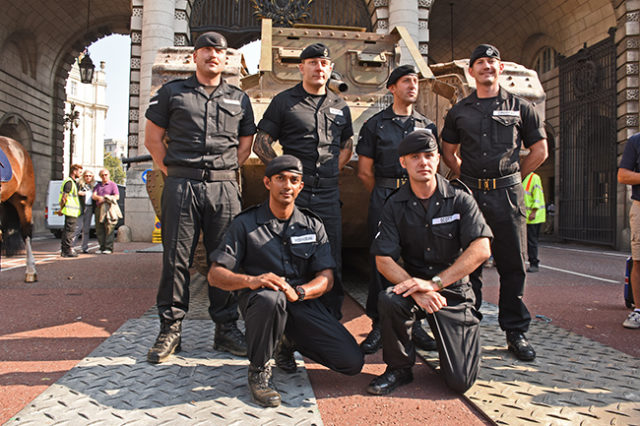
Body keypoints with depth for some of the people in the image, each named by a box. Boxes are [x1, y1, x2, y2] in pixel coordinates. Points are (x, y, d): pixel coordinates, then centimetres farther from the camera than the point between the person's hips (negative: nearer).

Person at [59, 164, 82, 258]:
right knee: (70, 230, -7)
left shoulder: (73, 182, 19)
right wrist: (61, 209, -13)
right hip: (71, 211, -10)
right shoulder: (69, 182, -13)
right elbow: (64, 197, -17)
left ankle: (63, 250, 19)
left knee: (66, 230, 13)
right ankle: (68, 250, -5)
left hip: (71, 211, 10)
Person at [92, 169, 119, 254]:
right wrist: (99, 197, -11)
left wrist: (107, 198, -17)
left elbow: (117, 196, -3)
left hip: (109, 208, -5)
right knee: (99, 229, 3)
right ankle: (102, 247, 9)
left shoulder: (113, 185, 7)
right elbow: (93, 196, 11)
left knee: (109, 228, -10)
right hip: (99, 208, 5)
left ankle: (109, 248, -10)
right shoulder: (98, 185, 23)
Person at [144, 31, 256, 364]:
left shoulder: (239, 99, 17)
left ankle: (226, 328, 14)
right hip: (181, 186, -1)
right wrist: (171, 171, 3)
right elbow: (153, 138, 12)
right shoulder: (172, 92, 13)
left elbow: (246, 144, 19)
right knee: (176, 258, 0)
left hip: (224, 188, 1)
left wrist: (226, 173, 8)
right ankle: (170, 329, 11)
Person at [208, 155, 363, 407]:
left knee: (353, 362, -12)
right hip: (261, 302, -3)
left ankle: (289, 343, 16)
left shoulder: (313, 225, 9)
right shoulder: (245, 224, 1)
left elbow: (326, 278, 1)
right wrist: (250, 280, -27)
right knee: (271, 297, -40)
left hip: (303, 303, 3)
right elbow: (215, 275, -6)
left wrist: (298, 291, -21)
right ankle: (258, 370, -11)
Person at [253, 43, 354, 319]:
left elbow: (347, 145, 27)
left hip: (328, 193, 3)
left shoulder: (340, 107, 16)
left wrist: (333, 170, 12)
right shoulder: (284, 101, 5)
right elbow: (261, 144, 4)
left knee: (332, 261, 6)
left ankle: (332, 319, 20)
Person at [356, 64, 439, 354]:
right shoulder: (375, 124, 8)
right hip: (383, 198, -2)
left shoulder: (428, 126, 16)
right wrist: (385, 196, 6)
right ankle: (379, 326, 7)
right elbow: (364, 171, 6)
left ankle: (414, 325, 14)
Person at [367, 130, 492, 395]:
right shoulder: (395, 205, -2)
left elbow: (481, 250, -17)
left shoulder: (460, 199, -5)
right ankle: (399, 368, -6)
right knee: (389, 300, -34)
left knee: (460, 381, -9)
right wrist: (416, 289, -27)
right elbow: (383, 260, -10)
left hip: (455, 293, -1)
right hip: (415, 287, 1)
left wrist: (435, 283, -26)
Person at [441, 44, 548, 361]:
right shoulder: (459, 111, 12)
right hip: (469, 193, 1)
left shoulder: (520, 107, 9)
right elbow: (448, 150, 19)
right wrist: (466, 178, 9)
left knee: (513, 264, 2)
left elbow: (540, 150, 12)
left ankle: (516, 332, 14)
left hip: (507, 194, -1)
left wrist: (512, 177, 8)